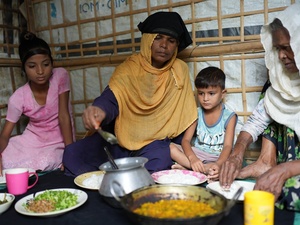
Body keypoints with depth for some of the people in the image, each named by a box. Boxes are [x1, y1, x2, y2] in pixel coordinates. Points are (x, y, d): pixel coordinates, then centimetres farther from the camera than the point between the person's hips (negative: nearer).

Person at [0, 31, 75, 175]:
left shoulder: (61, 76, -17)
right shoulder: (18, 98, -13)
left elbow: (64, 116, -18)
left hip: (58, 143, -2)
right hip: (32, 140, 2)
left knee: (43, 165, -30)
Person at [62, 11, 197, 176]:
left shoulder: (180, 70, -2)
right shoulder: (128, 69, -5)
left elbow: (184, 118, 2)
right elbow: (111, 99, -23)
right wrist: (100, 110, -47)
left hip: (156, 142, 0)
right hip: (121, 138, 1)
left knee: (159, 162, -35)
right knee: (73, 154, -19)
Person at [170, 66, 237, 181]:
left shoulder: (229, 116, -5)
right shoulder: (197, 114, 3)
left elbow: (228, 146, -15)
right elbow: (186, 140, -6)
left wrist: (218, 164, -37)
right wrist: (192, 158, -29)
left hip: (219, 158, -2)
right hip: (198, 155, 2)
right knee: (171, 147, -19)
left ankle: (186, 167, -32)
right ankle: (205, 168, -29)